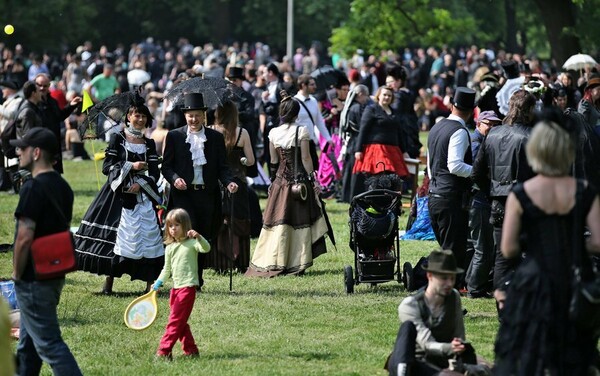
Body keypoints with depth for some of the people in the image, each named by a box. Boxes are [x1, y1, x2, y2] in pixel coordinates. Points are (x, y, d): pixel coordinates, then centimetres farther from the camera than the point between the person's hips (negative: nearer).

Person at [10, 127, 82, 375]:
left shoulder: (33, 188, -19)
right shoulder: (63, 187, 9)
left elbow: (25, 237, -23)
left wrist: (17, 273, -10)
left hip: (34, 280, -9)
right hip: (55, 275, 9)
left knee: (48, 343, -6)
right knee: (28, 342, 20)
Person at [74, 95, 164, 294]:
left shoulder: (149, 144, 11)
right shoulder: (117, 139, 2)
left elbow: (154, 173, 7)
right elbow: (107, 167, -5)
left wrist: (141, 183, -10)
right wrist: (131, 166, -12)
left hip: (141, 195, 3)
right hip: (118, 194, -3)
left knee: (148, 236, -6)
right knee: (114, 238, -6)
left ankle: (150, 284, -6)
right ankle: (108, 283, -1)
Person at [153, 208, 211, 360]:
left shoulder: (191, 243, -7)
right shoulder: (170, 247, 13)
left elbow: (206, 248, -26)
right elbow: (167, 269, 20)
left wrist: (199, 237, -44)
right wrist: (158, 283, 7)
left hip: (187, 286, -8)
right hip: (176, 287, 8)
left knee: (175, 320, -10)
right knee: (181, 322, 11)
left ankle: (164, 351, -11)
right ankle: (191, 349, 19)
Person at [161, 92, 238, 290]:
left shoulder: (216, 138, 10)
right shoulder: (174, 136, 5)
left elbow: (222, 167, 9)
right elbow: (166, 166, 4)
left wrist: (229, 182, -10)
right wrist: (175, 178, -16)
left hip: (207, 194, 3)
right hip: (183, 193, -2)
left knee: (204, 237, 5)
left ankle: (197, 279, 15)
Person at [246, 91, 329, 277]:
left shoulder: (273, 133, 2)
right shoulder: (301, 132, -9)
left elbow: (273, 162, 7)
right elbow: (306, 159, -9)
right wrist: (312, 180, -2)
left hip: (280, 180, 3)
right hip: (300, 180, -3)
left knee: (278, 221, 7)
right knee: (300, 222, 3)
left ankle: (274, 263, 5)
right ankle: (297, 264, 2)